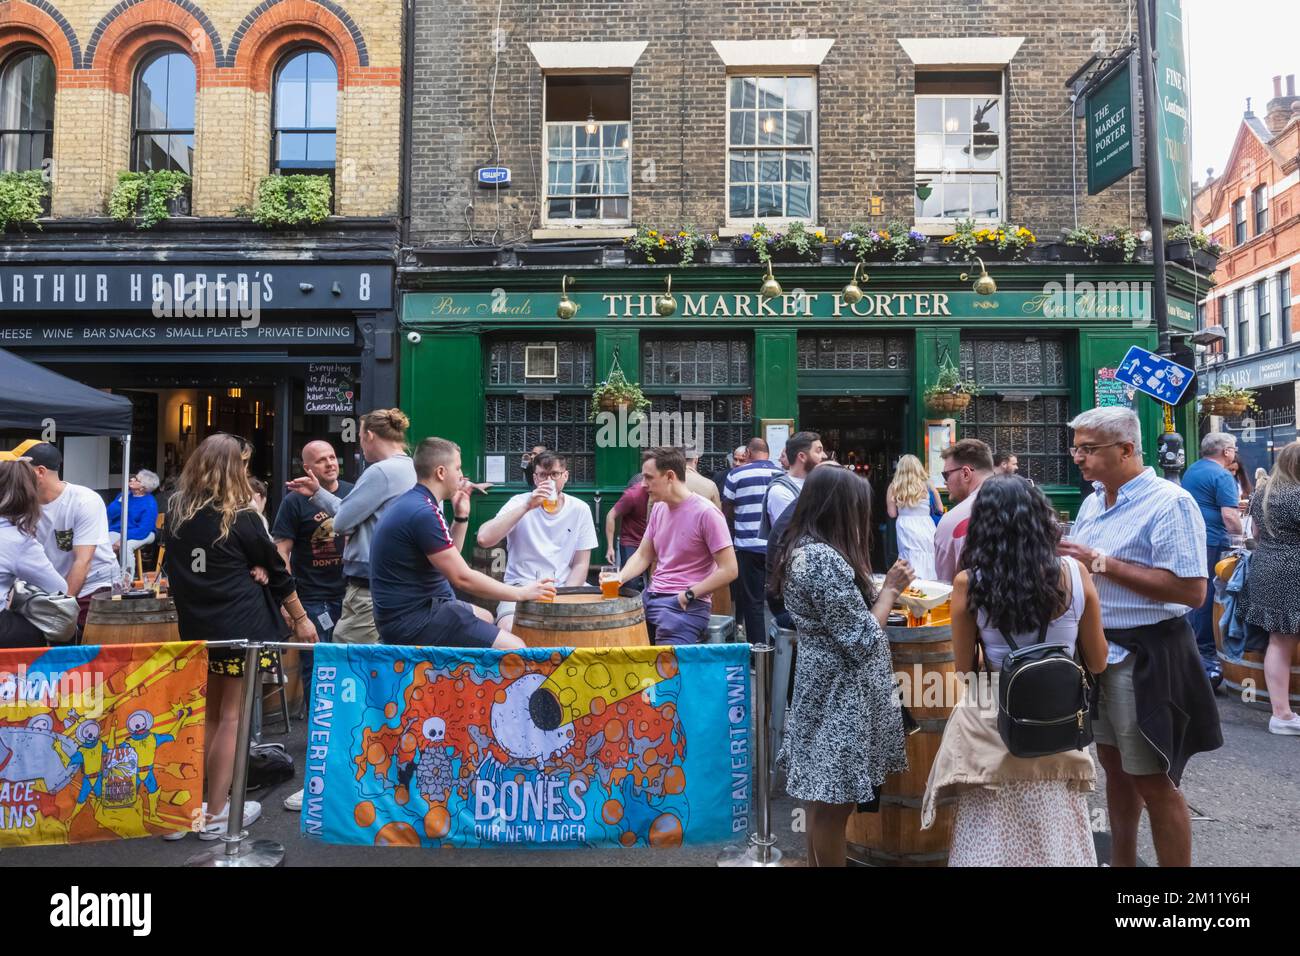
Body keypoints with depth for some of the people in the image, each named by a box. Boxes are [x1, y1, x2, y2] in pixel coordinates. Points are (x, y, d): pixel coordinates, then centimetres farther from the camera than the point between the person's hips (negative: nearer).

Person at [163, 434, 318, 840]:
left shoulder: (176, 513, 4)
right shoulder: (240, 518, -11)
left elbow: (175, 569, 11)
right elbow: (276, 570, -4)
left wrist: (246, 572, -1)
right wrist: (300, 618, 7)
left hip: (197, 627, 6)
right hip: (241, 628, -6)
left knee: (207, 715, 16)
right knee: (231, 717, 3)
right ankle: (215, 815, 9)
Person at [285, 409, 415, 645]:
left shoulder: (381, 471, -17)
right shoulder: (408, 469, 12)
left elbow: (342, 523, -13)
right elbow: (352, 511, 18)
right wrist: (317, 493, 25)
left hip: (369, 589, -10)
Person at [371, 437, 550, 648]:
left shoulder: (411, 503, 11)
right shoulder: (423, 513, -21)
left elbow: (450, 558, 18)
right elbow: (462, 578, -22)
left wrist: (461, 516, 8)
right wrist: (522, 593, -14)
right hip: (413, 621, -11)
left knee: (485, 617, 32)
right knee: (514, 649, -18)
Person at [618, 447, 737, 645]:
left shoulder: (705, 513, -13)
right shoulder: (658, 508, 11)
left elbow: (729, 570, -13)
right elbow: (642, 555, 16)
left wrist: (689, 594, -13)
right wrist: (619, 578, -2)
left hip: (686, 605, -7)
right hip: (651, 596, 7)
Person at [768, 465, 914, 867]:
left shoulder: (800, 550, 7)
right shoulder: (825, 559, -24)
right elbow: (861, 641, -20)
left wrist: (878, 590, 8)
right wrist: (890, 589, -8)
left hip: (821, 688, 10)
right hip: (839, 697, -10)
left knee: (820, 799, 20)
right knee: (833, 804, 4)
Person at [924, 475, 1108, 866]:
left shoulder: (969, 583, -12)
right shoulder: (1074, 574, -8)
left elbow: (964, 667, -1)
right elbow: (1097, 663, 4)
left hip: (993, 730, -2)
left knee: (990, 844, 13)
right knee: (1059, 843, 19)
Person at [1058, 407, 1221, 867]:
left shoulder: (1170, 503, -16)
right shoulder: (1093, 501, 10)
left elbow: (1192, 591, -24)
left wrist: (1104, 564, -23)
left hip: (1144, 658, -8)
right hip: (1096, 650, 8)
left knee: (1152, 780, 2)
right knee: (1114, 765, 20)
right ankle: (1121, 861, 36)